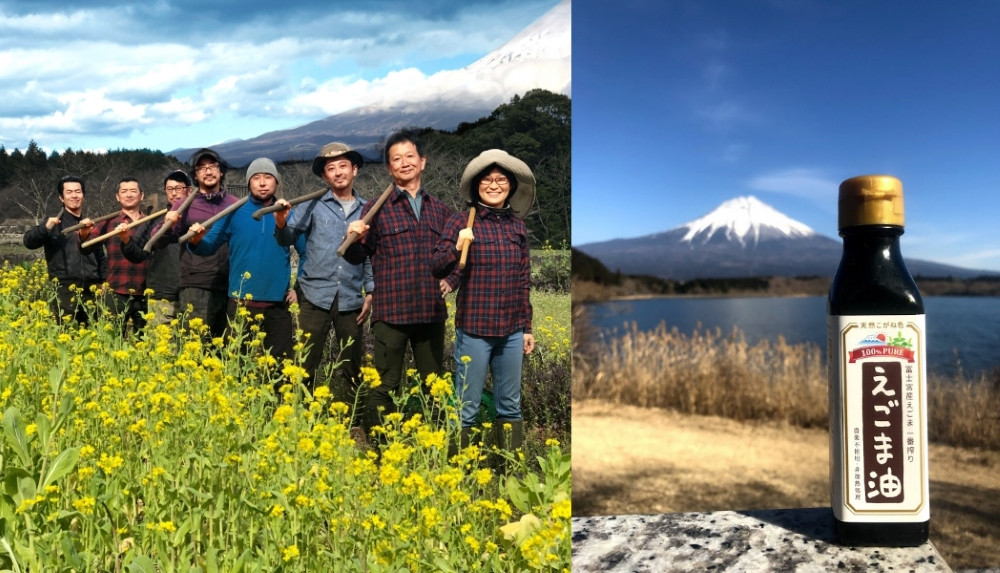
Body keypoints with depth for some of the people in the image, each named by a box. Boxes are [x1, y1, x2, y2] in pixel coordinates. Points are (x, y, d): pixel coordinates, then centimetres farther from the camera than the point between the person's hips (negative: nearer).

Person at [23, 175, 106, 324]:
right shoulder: (54, 223, 4)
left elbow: (101, 258, 21)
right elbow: (29, 242, -9)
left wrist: (103, 283, 11)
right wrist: (45, 228, -27)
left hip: (91, 291, 4)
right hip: (65, 292, -4)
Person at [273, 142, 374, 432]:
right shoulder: (313, 205, 3)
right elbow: (289, 237, -5)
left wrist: (370, 292, 5)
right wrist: (281, 221, -26)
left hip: (350, 299, 2)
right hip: (315, 295, -2)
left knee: (352, 364, 10)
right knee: (306, 361, 1)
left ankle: (355, 423, 22)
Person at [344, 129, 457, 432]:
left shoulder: (441, 210, 12)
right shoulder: (376, 209, 1)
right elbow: (358, 257, -1)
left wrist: (451, 280, 4)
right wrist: (354, 238, -22)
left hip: (432, 311, 4)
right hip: (391, 312, -3)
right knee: (385, 387, 4)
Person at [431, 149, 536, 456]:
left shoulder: (518, 225, 8)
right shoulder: (462, 221, -5)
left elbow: (524, 280, 12)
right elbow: (438, 270, -9)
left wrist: (527, 326, 13)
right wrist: (457, 247, -27)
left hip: (512, 331, 4)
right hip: (474, 329, -4)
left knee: (510, 407, 16)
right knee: (466, 409, 4)